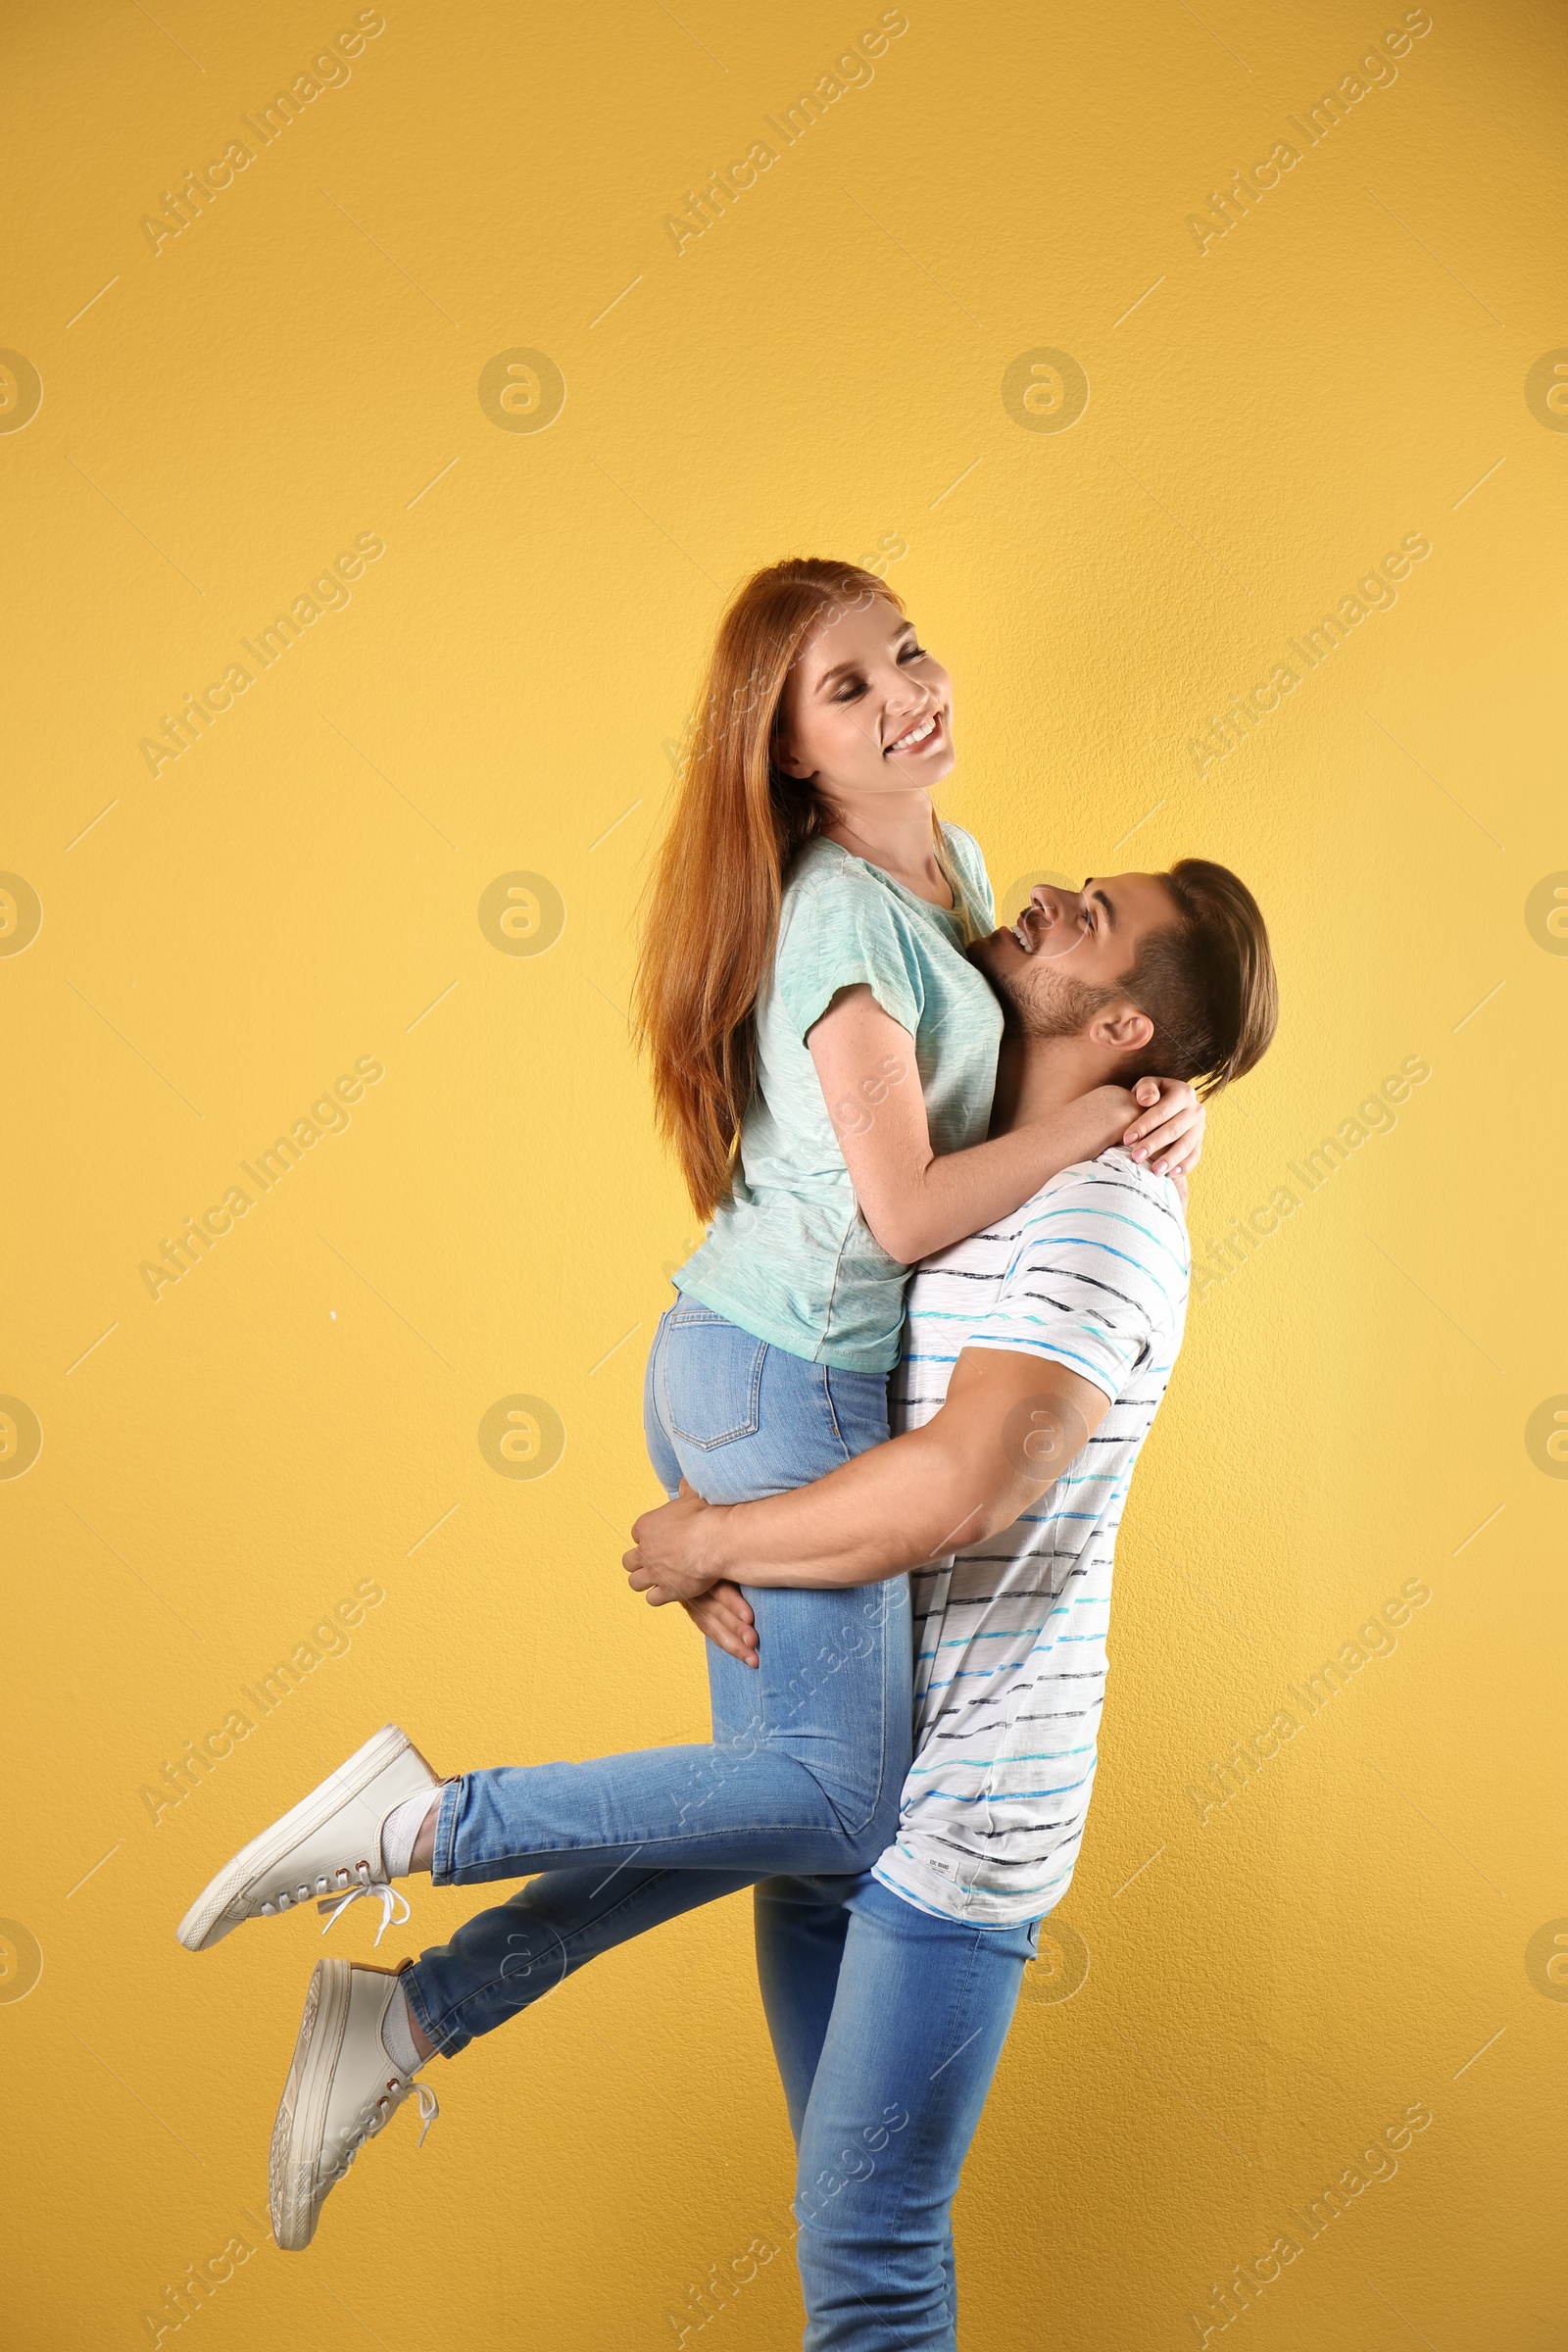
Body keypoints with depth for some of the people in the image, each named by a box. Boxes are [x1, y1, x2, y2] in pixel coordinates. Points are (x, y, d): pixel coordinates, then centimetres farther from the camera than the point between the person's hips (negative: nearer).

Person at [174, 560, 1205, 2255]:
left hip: (717, 1359, 9)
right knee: (844, 1807, -3)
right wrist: (1106, 1114, -11)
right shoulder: (844, 919, -18)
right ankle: (415, 1823, -2)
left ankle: (408, 2015, 16)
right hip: (796, 1387, -9)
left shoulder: (950, 867, 11)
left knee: (769, 1788, 13)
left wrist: (1166, 1101, 3)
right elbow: (907, 1209, -20)